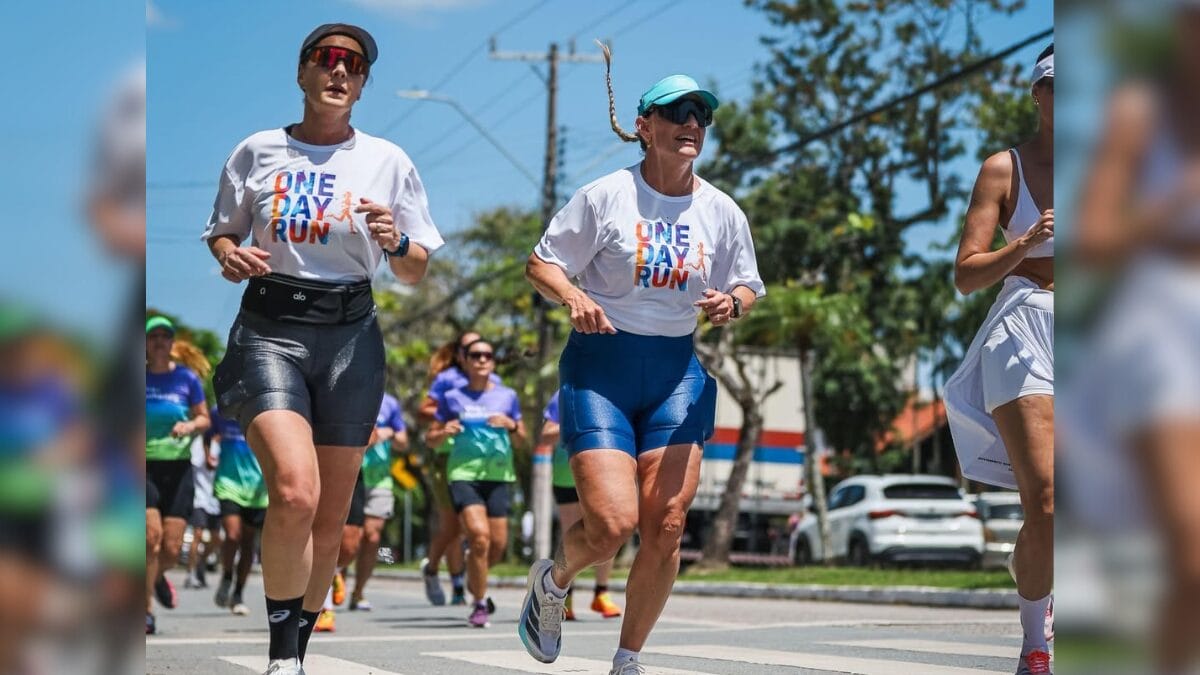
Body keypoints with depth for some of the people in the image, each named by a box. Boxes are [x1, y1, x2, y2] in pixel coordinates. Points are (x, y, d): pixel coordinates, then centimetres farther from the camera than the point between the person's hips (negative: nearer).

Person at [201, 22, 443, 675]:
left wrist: (396, 241, -11)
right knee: (294, 495, -22)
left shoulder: (388, 161, 7)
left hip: (350, 335, 2)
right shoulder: (258, 151, 6)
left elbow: (417, 273, 10)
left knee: (329, 520, 4)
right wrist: (230, 257, -6)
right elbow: (221, 234, 16)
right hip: (269, 331, -2)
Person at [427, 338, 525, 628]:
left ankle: (474, 580, 34)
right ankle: (480, 604, -6)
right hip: (464, 473, -3)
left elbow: (521, 440, 14)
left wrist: (511, 426, -7)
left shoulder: (507, 396, 11)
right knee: (479, 536, -20)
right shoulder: (453, 397, 7)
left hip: (498, 474, 3)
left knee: (497, 545, 0)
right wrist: (444, 431, -11)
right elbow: (431, 438, 11)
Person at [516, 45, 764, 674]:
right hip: (600, 366, -4)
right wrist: (573, 297, -23)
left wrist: (732, 303, -9)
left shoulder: (722, 213, 5)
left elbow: (745, 286, 15)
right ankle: (552, 579, 21)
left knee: (664, 528, -6)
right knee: (612, 523, -16)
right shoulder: (605, 196, -6)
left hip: (677, 373, 4)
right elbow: (539, 264, -2)